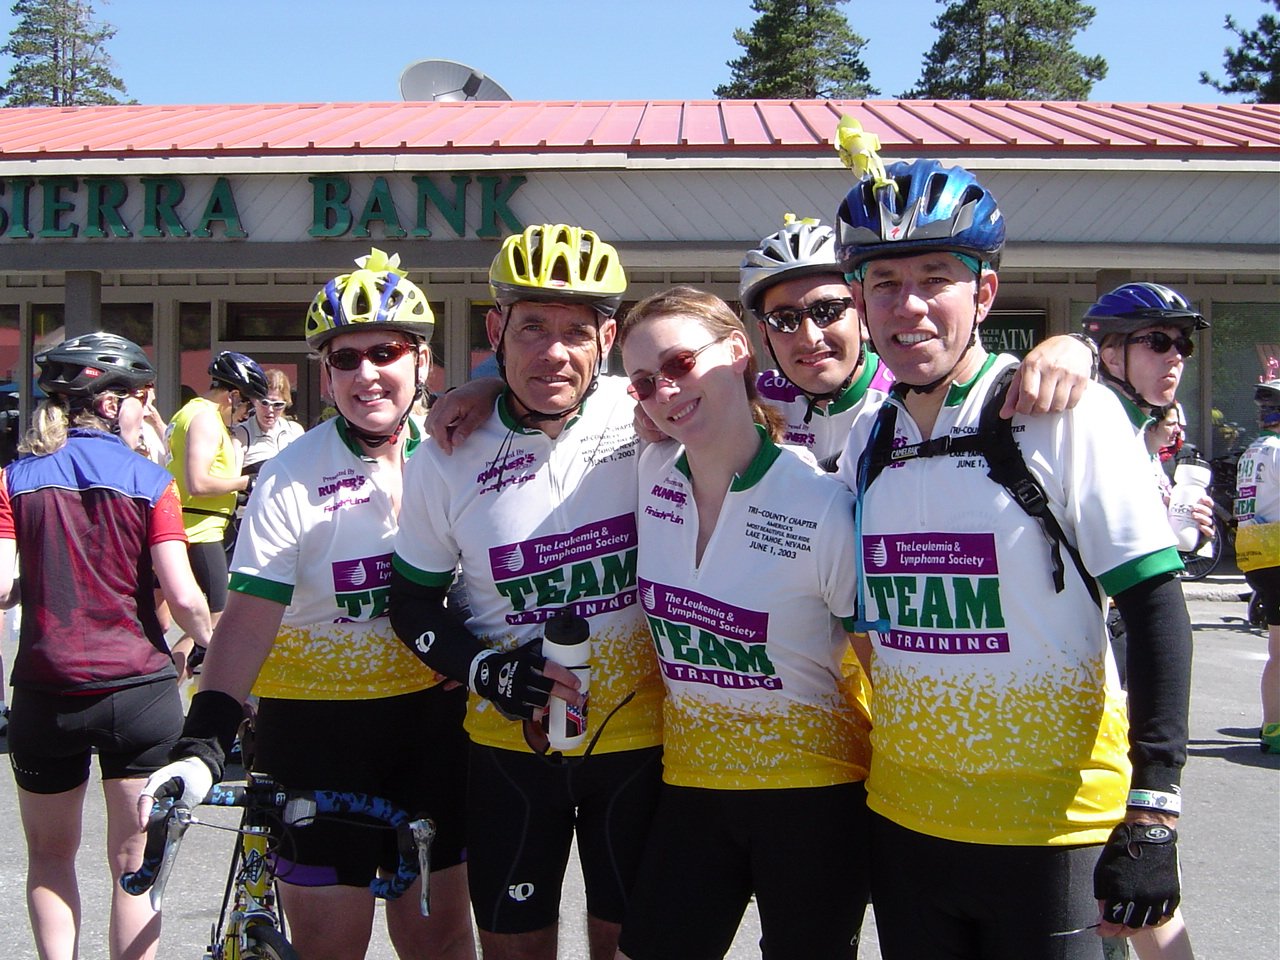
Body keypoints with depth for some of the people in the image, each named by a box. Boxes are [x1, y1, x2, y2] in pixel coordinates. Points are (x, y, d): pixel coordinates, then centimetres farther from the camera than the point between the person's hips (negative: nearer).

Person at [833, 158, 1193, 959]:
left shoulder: (1068, 415, -11)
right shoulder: (867, 442, 5)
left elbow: (1155, 608, -13)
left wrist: (1153, 814, -17)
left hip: (1051, 827, -5)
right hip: (905, 822, 5)